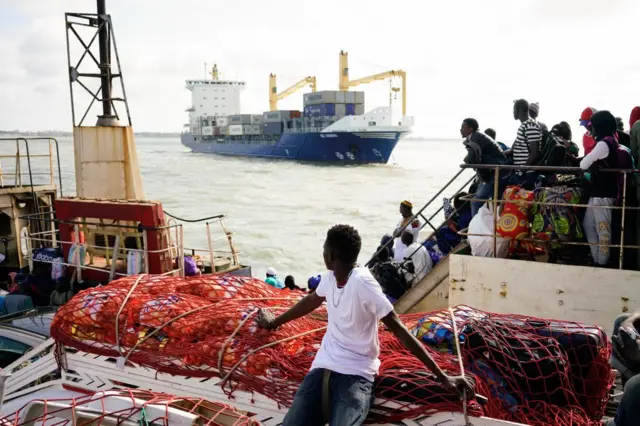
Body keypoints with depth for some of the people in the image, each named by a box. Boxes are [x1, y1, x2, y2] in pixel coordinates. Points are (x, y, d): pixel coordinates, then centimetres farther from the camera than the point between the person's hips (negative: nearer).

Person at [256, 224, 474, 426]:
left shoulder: (362, 282, -16)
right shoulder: (330, 276, 5)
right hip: (323, 367, 5)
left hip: (356, 374, -5)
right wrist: (275, 322, 41)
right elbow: (312, 300, 26)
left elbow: (399, 329, -17)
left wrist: (442, 376, -18)